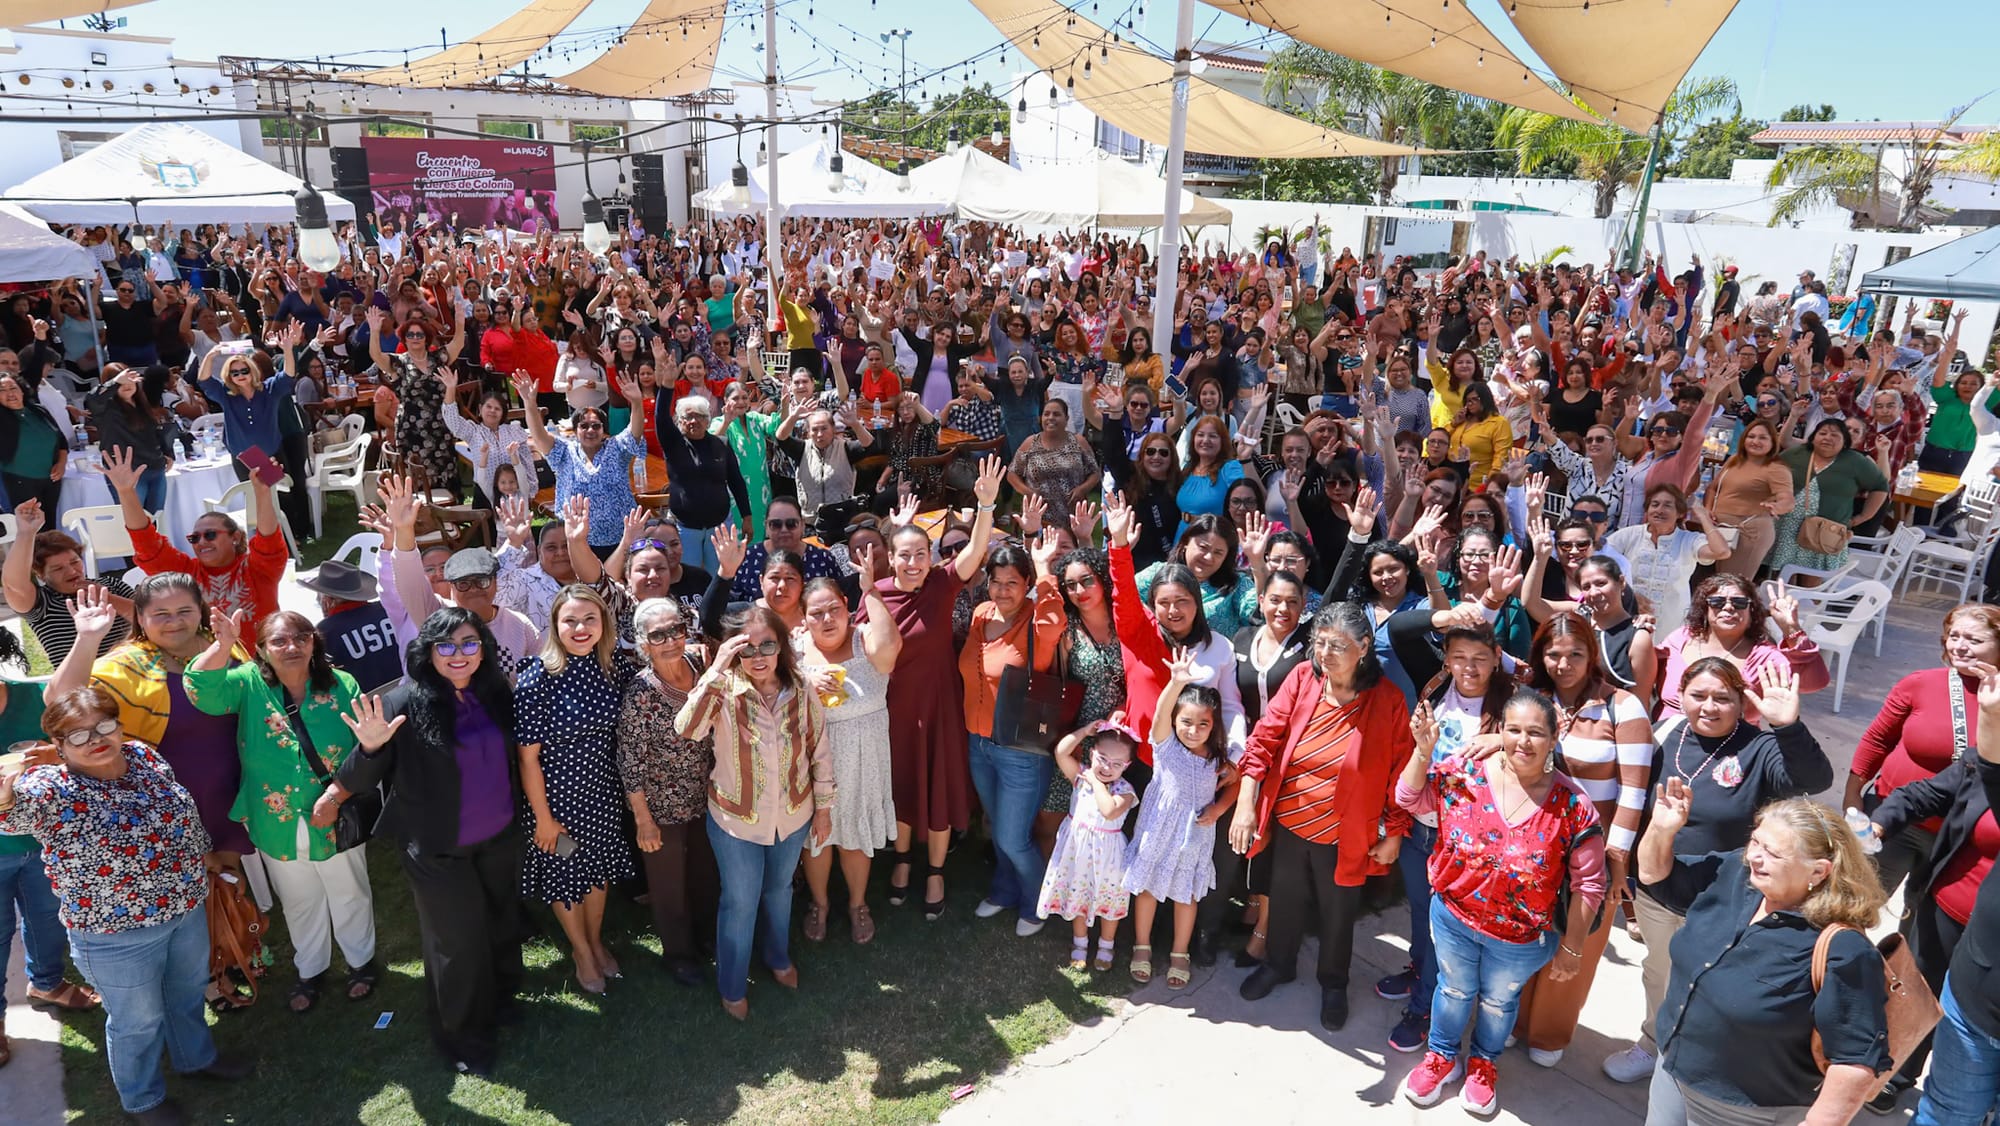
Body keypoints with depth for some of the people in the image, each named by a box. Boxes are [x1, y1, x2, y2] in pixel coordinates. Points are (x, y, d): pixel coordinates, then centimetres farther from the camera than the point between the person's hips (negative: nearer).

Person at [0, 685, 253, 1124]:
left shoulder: (143, 756, -5)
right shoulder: (47, 791, -21)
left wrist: (200, 862, 18)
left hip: (187, 907, 6)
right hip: (117, 932, -5)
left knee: (187, 992, 28)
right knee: (138, 1020, 16)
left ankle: (196, 1057, 55)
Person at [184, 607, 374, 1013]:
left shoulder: (341, 686, -12)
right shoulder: (249, 684, -10)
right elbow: (201, 690, -29)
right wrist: (223, 645, -44)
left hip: (336, 823, -1)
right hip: (278, 828, 1)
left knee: (349, 896, 19)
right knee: (299, 903, 22)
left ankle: (361, 961, 42)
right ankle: (310, 970, 44)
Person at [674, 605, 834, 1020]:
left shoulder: (801, 690, -15)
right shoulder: (723, 690, -22)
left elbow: (820, 750, -4)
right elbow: (686, 728, -40)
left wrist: (824, 806, 3)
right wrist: (717, 669, -44)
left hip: (792, 815, 3)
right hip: (736, 819, -3)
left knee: (779, 889, 26)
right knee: (740, 902, 14)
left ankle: (778, 956, 54)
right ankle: (732, 987, 38)